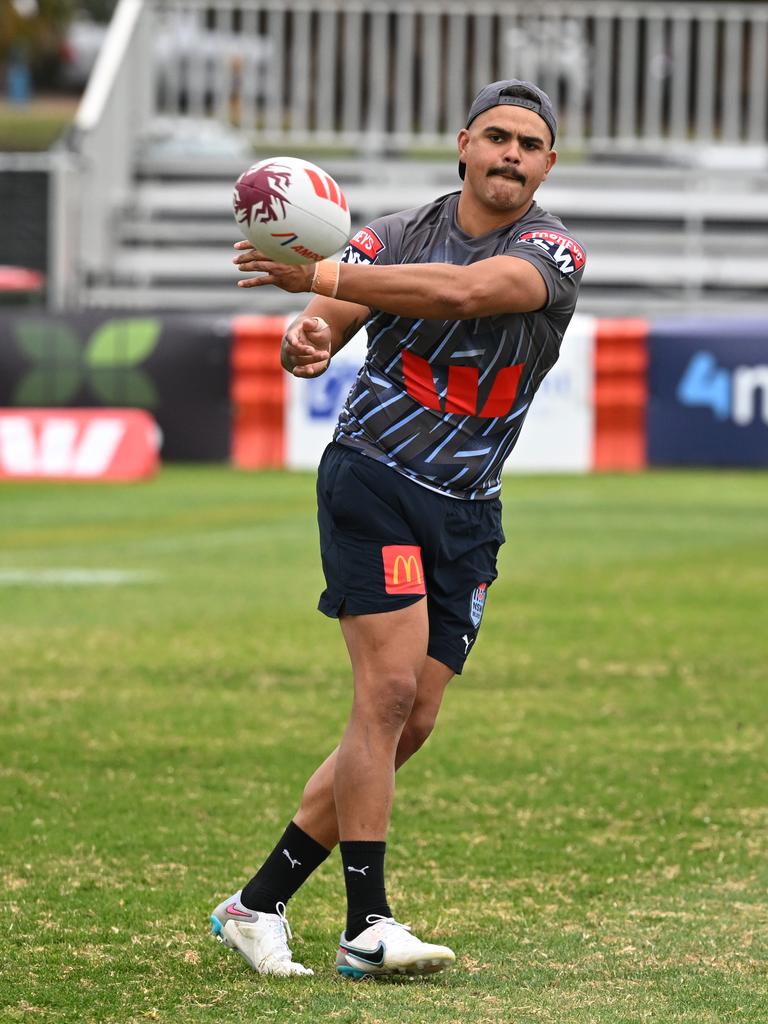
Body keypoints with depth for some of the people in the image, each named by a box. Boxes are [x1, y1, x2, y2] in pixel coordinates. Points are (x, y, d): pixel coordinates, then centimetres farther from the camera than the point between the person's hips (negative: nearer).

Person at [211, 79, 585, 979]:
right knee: (389, 689, -17)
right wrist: (303, 341, -32)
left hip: (468, 515, 3)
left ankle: (258, 905, 10)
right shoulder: (395, 236, 0)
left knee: (408, 727, 1)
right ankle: (366, 926, -15)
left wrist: (323, 278, -30)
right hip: (374, 479, -3)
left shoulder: (554, 254, -4)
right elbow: (317, 334, -6)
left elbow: (463, 291, -24)